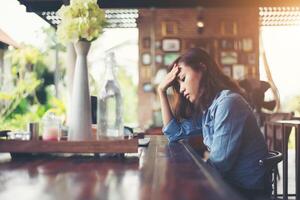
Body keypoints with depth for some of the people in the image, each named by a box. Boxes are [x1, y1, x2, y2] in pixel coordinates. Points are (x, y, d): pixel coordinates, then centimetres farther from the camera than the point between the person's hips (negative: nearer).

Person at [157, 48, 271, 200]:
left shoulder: (228, 102, -22)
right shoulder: (206, 109, 4)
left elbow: (218, 163, -24)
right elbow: (175, 133, 12)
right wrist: (162, 91, 6)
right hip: (229, 183, 7)